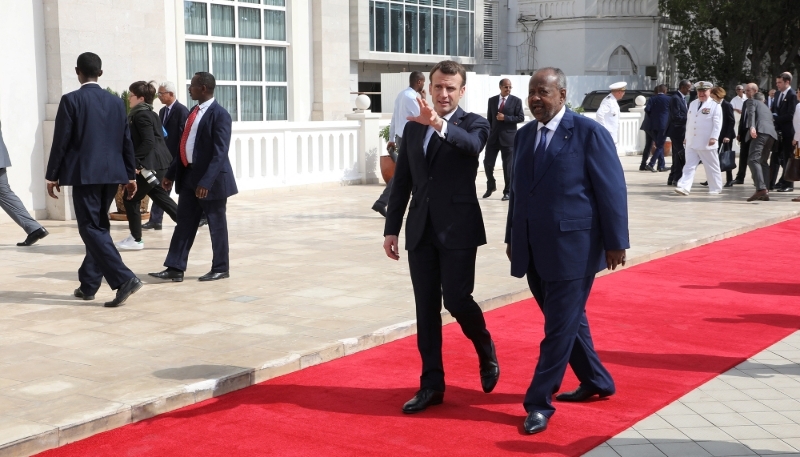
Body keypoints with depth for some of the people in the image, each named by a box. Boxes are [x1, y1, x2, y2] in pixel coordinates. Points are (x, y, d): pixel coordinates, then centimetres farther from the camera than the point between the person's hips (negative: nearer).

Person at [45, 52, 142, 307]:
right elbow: (126, 141, 11)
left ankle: (124, 279, -18)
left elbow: (61, 141, -7)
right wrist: (130, 175, 18)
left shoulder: (71, 100, -6)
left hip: (84, 174, -6)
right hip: (111, 173, 6)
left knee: (91, 228, -5)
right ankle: (88, 284, 19)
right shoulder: (116, 102, 9)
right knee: (98, 227, 14)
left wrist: (52, 176, 1)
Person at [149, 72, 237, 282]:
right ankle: (175, 268, 10)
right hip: (188, 176, 8)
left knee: (216, 224, 4)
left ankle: (221, 268, 15)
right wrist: (171, 174, 14)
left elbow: (220, 152, -20)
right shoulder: (194, 112, 13)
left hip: (210, 179, -8)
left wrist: (206, 182, -27)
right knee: (184, 223, 7)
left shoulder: (219, 114, -14)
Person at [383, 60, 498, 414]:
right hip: (420, 230, 4)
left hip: (458, 229, -4)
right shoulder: (412, 128, 11)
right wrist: (391, 228, 9)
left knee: (456, 300, -8)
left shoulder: (473, 124, -1)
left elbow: (472, 146, -27)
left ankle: (487, 355, 22)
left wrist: (440, 125, -44)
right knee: (426, 308, 6)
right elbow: (401, 183, 13)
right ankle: (432, 384, 15)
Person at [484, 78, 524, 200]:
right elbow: (489, 118, 13)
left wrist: (505, 118, -16)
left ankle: (507, 191, 11)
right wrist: (487, 133, 7)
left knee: (508, 166, 1)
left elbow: (521, 118, -6)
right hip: (493, 137, 3)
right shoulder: (492, 100, 9)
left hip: (508, 137, -3)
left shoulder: (516, 101, -1)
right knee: (487, 163, 2)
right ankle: (491, 186, 25)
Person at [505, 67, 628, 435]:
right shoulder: (524, 135, 11)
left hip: (571, 247, -7)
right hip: (533, 248, 7)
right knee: (566, 320, 17)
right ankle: (596, 381, 34)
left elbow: (612, 190, -9)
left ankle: (539, 402, 6)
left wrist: (615, 242, -11)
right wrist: (512, 237, 17)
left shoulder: (589, 133, -8)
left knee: (560, 326, -1)